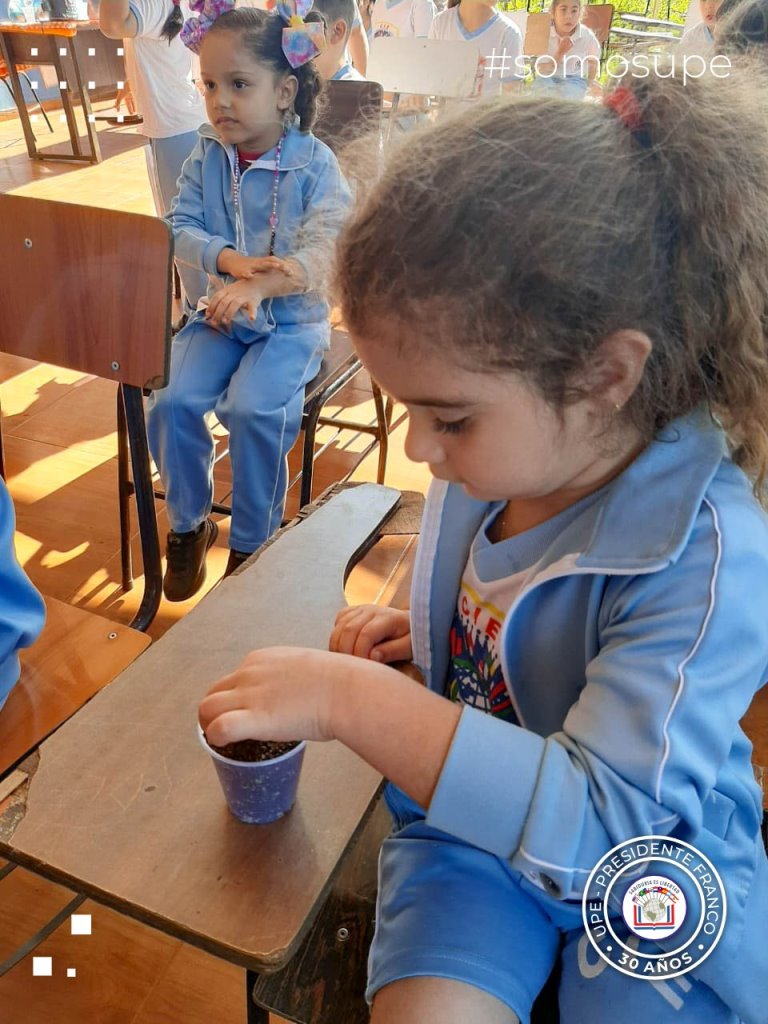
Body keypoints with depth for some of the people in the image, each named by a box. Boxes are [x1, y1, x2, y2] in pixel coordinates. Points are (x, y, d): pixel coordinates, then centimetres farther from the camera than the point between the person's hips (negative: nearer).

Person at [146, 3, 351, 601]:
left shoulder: (314, 163, -9)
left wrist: (257, 286, -34)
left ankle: (251, 544, -4)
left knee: (253, 408, -27)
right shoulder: (205, 159, 4)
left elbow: (324, 249, -19)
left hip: (292, 320, -4)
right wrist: (231, 260, -23)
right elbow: (181, 229, -2)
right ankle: (189, 525, 8)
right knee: (172, 401, -17)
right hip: (219, 313, 4)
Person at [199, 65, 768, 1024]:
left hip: (649, 870, -3)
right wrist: (421, 630, -4)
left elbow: (597, 819, -31)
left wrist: (356, 701, -33)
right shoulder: (500, 459, -7)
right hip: (471, 812, 4)